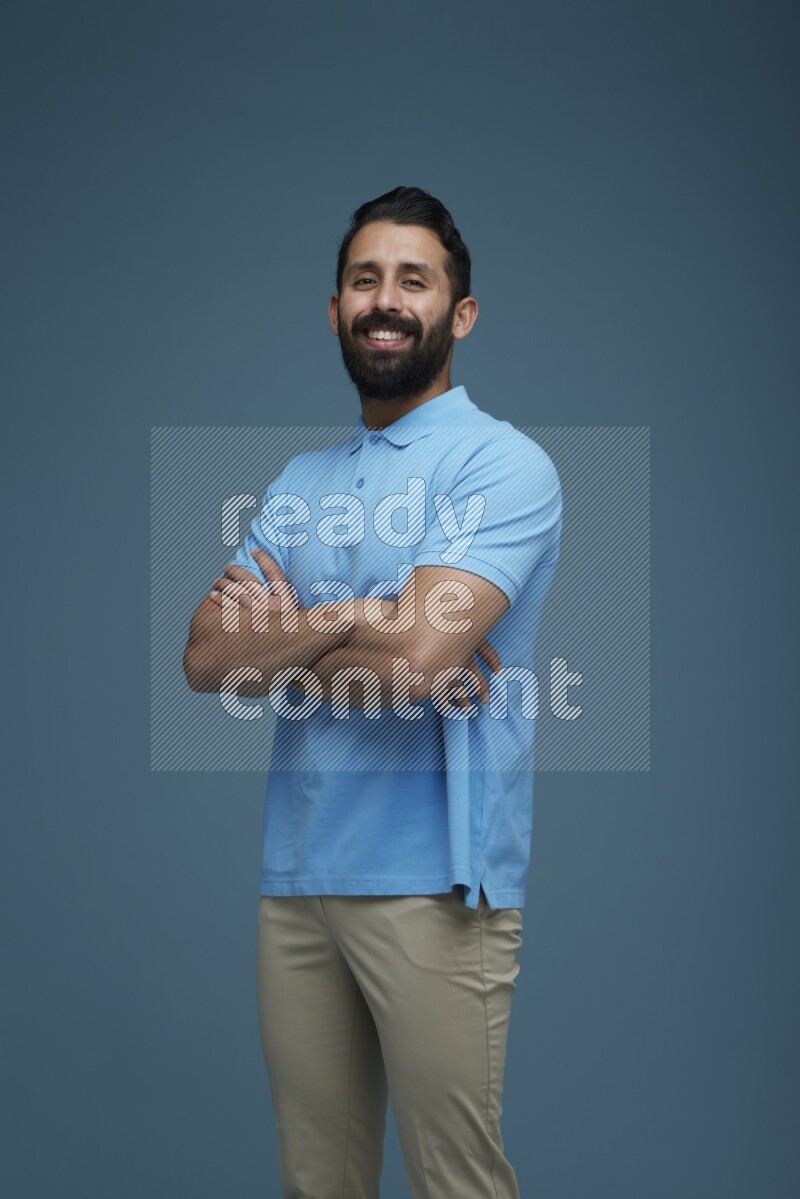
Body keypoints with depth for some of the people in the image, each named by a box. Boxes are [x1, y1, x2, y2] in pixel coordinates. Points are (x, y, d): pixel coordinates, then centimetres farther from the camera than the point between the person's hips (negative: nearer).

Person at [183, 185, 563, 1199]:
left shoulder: (503, 465, -6)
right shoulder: (300, 480, 15)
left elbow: (416, 653, -20)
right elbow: (204, 658, 3)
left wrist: (279, 635, -3)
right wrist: (348, 619, -12)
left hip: (433, 883, -6)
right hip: (296, 875, 6)